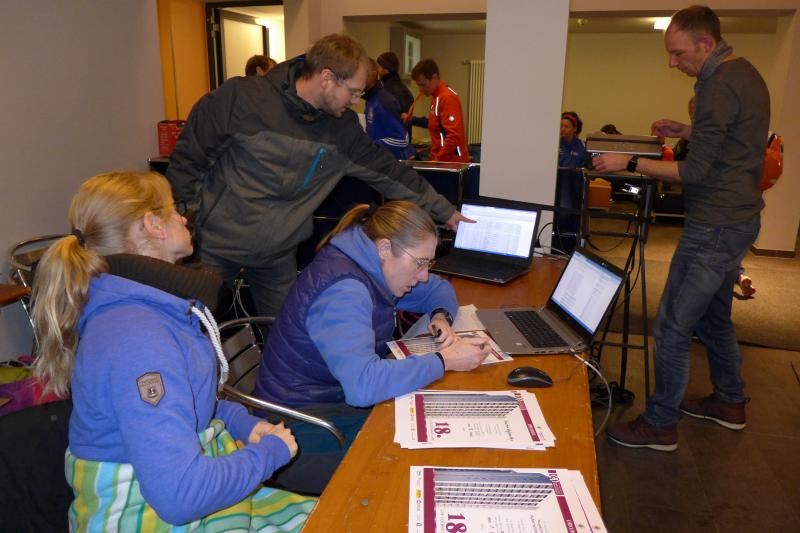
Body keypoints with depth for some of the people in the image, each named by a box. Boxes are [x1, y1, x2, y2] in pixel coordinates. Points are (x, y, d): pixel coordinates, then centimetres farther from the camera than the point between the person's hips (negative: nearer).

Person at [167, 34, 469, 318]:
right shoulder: (240, 98, -18)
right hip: (215, 245, -3)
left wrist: (444, 211, 7)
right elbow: (187, 160, -9)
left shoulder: (342, 128, -4)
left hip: (279, 256, 4)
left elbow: (388, 172, 3)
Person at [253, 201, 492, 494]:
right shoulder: (343, 291, -28)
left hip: (342, 400, 9)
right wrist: (444, 360, -31)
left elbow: (438, 288, 18)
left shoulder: (372, 267, 1)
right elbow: (363, 385, -40)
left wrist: (441, 316, -5)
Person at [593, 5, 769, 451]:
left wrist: (630, 164, -17)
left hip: (716, 227, -11)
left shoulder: (720, 85, -19)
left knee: (673, 326, -3)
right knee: (714, 316, 22)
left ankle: (661, 424, 9)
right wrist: (688, 131, 16)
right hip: (739, 218, 11)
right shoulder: (745, 74, 13)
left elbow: (696, 171, -21)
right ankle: (730, 403, 37)